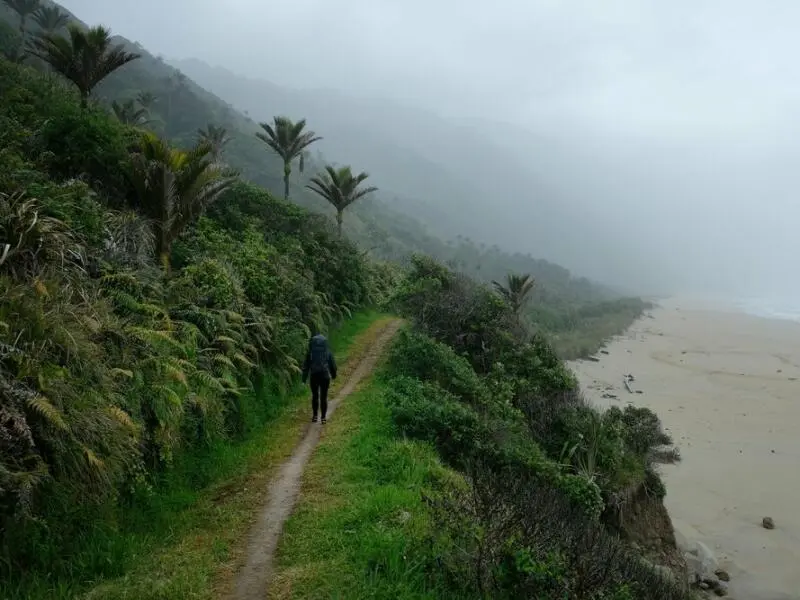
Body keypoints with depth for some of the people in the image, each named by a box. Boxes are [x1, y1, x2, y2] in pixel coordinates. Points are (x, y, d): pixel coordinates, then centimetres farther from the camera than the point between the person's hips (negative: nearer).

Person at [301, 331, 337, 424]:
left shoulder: (310, 352, -6)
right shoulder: (328, 352, -4)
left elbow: (306, 366, -3)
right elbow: (333, 364, 4)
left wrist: (304, 378, 5)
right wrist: (333, 374, 20)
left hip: (314, 377, 0)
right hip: (325, 376, 0)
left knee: (314, 396, 17)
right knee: (323, 397, 6)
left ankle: (315, 415, 21)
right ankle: (323, 417, 4)